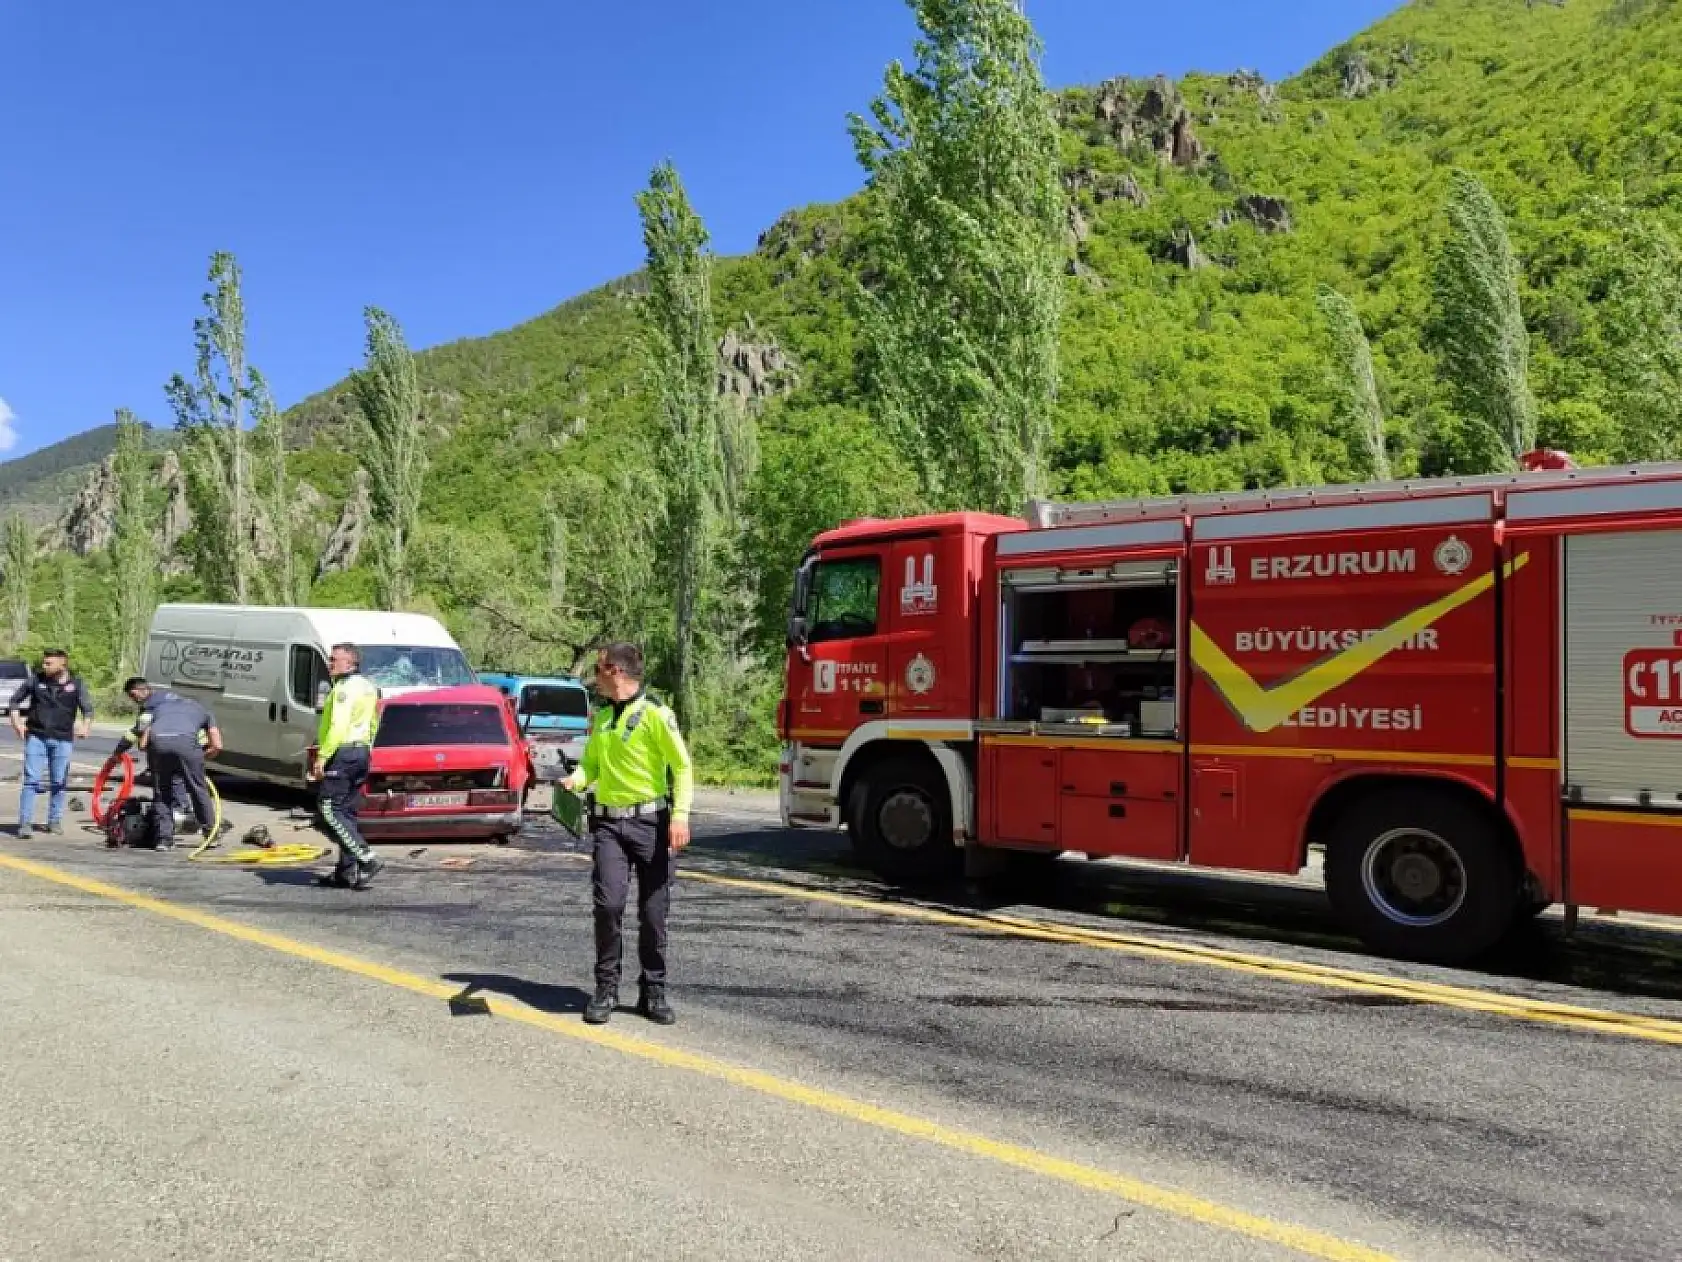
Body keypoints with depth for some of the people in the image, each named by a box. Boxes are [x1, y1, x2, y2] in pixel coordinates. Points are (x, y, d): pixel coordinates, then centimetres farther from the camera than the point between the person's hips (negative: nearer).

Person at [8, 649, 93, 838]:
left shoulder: (76, 684, 1)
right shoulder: (35, 680, 3)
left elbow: (87, 708, -3)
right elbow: (15, 700, 13)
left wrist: (84, 726, -21)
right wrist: (16, 720, -1)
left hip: (62, 739, 0)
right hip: (36, 736, 0)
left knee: (59, 782, 4)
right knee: (32, 780, -6)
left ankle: (55, 820, 17)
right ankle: (25, 822, -4)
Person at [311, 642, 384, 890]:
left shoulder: (345, 687, -13)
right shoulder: (368, 686, 18)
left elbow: (338, 726, -22)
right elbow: (372, 725, 24)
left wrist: (321, 757, -23)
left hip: (343, 752, -10)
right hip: (362, 752, 10)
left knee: (329, 811, -8)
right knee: (346, 812, 12)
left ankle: (367, 858, -16)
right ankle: (347, 871, 12)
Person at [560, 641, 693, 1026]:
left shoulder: (655, 713, -6)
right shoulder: (600, 718, 13)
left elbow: (682, 766, -8)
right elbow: (591, 762, 21)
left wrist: (680, 814, -18)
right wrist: (576, 780, -2)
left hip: (651, 822, -4)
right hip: (609, 824, 4)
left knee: (653, 913, 3)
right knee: (608, 902, -11)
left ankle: (653, 991, 17)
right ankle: (606, 987, 5)